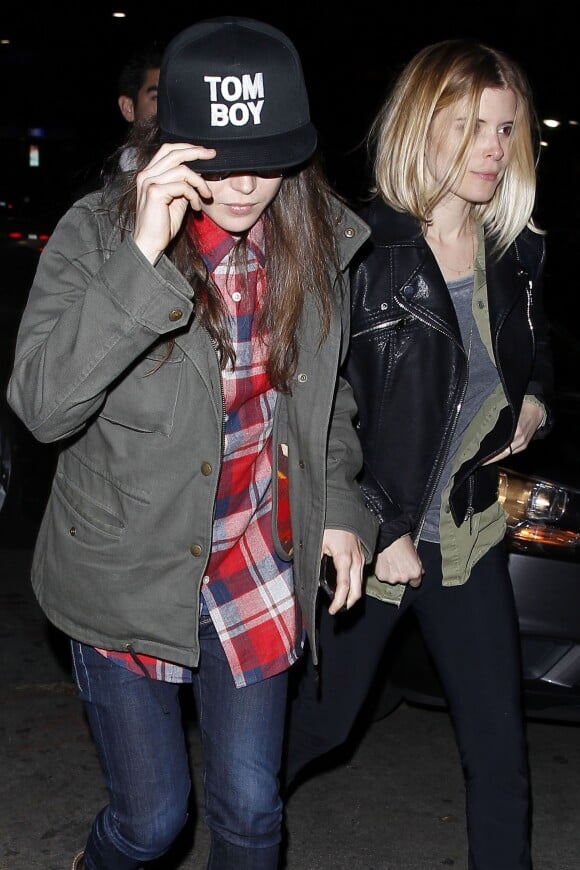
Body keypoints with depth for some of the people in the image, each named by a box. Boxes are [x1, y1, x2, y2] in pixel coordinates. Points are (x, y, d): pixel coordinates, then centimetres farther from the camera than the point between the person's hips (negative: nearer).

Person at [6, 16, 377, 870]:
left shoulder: (317, 237, -4)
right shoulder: (98, 231, -17)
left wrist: (340, 506, 0)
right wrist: (142, 256, -36)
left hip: (258, 570, 3)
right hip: (128, 572, -3)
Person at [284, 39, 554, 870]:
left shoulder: (515, 252, 3)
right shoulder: (361, 250, -17)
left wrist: (534, 404, -1)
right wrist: (377, 527, -16)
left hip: (470, 537, 5)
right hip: (365, 540, -5)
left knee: (501, 752, 11)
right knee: (314, 722, 14)